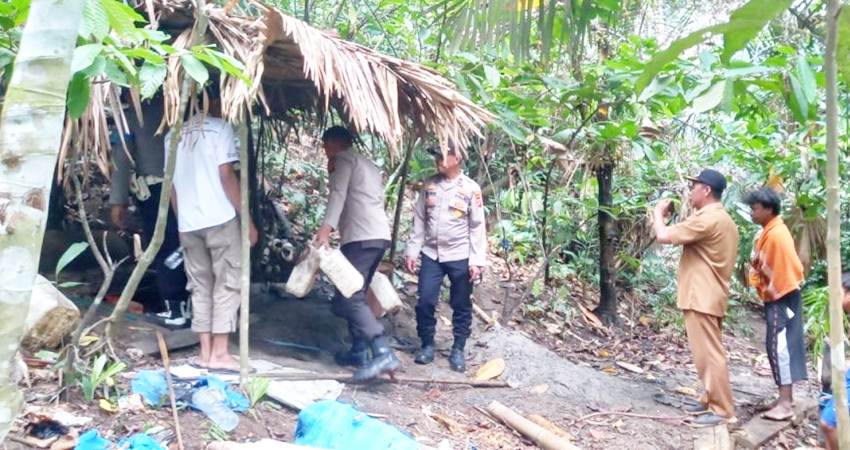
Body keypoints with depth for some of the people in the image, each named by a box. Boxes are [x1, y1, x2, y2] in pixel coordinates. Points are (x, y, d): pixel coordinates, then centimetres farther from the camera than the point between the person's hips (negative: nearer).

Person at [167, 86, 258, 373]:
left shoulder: (173, 134, 15)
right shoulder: (220, 127, -3)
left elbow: (171, 185, 15)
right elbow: (226, 176, -10)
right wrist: (247, 219, -8)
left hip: (187, 223, 6)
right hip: (220, 219, -6)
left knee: (200, 286, 11)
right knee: (228, 282, 1)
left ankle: (205, 353, 11)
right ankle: (219, 354, -2)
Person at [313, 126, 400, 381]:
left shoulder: (343, 158, 2)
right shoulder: (368, 165, 30)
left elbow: (338, 194, -15)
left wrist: (326, 227, -26)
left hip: (362, 237, -10)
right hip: (379, 235, 10)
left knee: (347, 298, -15)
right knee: (355, 295, 16)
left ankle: (383, 353, -26)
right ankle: (359, 352, 17)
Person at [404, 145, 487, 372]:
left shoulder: (470, 188, -5)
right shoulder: (429, 185, 6)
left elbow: (477, 227, -5)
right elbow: (419, 220, 9)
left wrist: (477, 260, -10)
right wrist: (412, 250, 4)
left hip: (460, 257, -3)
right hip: (431, 254, 3)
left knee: (461, 306, 6)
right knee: (425, 302, 1)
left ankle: (458, 350, 20)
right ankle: (427, 345, 19)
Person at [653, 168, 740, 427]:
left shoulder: (707, 219, -19)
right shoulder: (721, 219, 16)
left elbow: (664, 236, -21)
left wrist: (658, 213, -6)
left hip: (701, 297, -11)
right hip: (709, 295, 11)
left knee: (708, 355, -5)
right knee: (709, 353, 17)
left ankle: (722, 411, 0)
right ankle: (711, 401, 26)